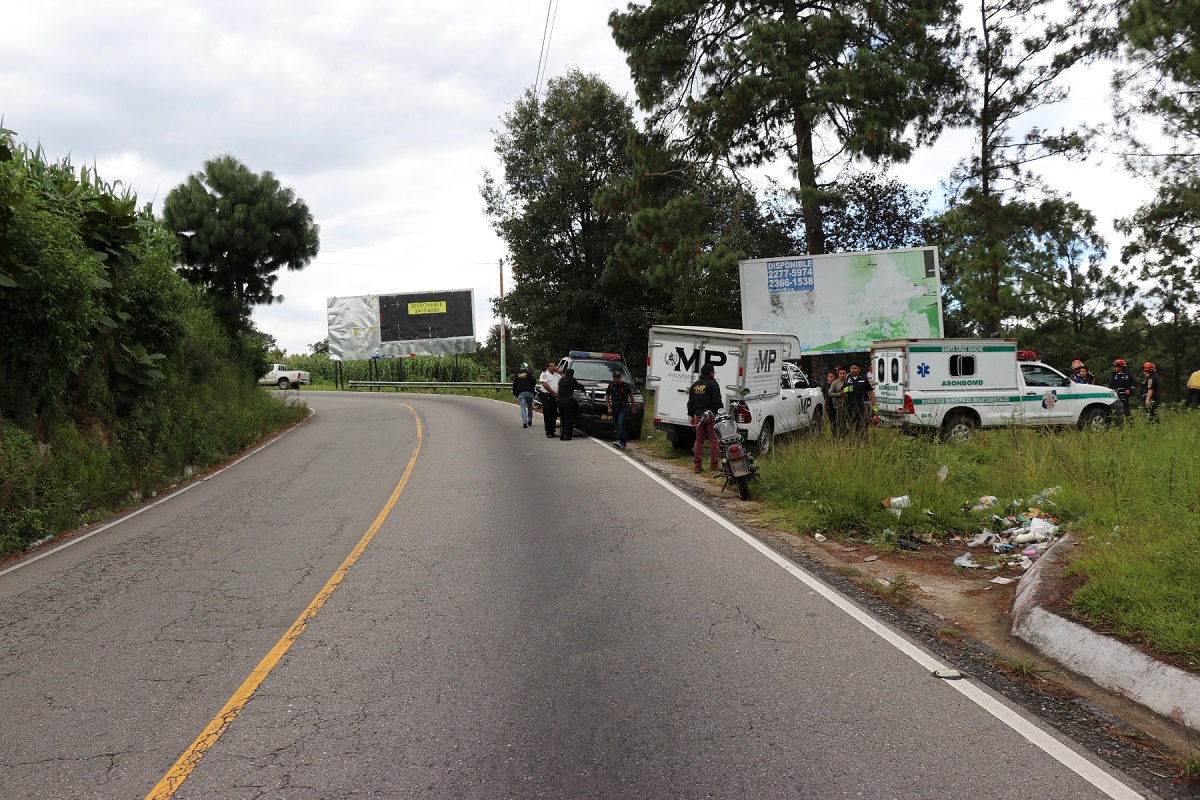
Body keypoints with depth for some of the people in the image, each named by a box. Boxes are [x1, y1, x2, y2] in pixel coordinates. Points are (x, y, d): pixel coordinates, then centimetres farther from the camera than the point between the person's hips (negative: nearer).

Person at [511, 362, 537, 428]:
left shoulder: (516, 375, 12)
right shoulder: (530, 373, 3)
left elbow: (514, 385, 12)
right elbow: (533, 382, -4)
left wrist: (515, 393, 20)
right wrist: (532, 389, 13)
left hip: (520, 393, 2)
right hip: (529, 392, -1)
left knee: (523, 407, -2)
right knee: (530, 406, 13)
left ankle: (524, 422, -15)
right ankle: (529, 421, 18)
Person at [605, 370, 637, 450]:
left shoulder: (626, 386, -4)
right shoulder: (611, 386, 6)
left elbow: (631, 396, 5)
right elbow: (607, 397, 14)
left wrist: (633, 408, 5)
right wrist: (609, 408, 4)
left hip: (624, 408, -5)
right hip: (614, 409, 5)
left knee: (621, 423, -21)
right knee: (616, 425, 6)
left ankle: (620, 441, -31)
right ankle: (623, 444, 15)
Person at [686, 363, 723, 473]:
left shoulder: (694, 385, 15)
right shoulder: (712, 384, -7)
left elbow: (690, 403, 19)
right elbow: (717, 401, -12)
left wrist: (692, 416, 25)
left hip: (699, 416, 6)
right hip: (711, 415, -6)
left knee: (699, 441, 8)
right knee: (713, 440, -1)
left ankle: (698, 465, 7)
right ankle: (714, 464, -4)